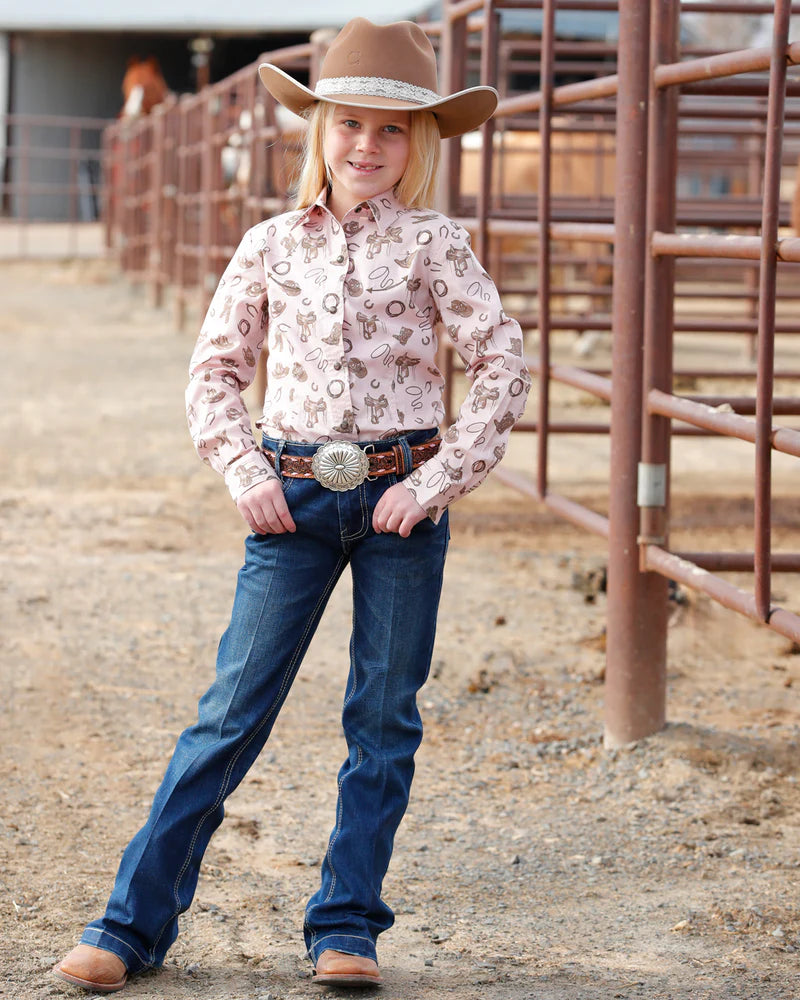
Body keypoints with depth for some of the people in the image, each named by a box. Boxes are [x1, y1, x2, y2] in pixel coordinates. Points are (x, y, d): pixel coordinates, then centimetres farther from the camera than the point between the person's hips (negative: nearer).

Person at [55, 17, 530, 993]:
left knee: (383, 719, 4)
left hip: (400, 502, -1)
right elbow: (214, 371, 11)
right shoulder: (272, 245, 6)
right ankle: (134, 920, 3)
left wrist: (433, 483, -9)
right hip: (294, 499, 1)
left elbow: (504, 369, -3)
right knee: (231, 710, -1)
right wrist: (245, 472, -2)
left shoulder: (433, 245, 0)